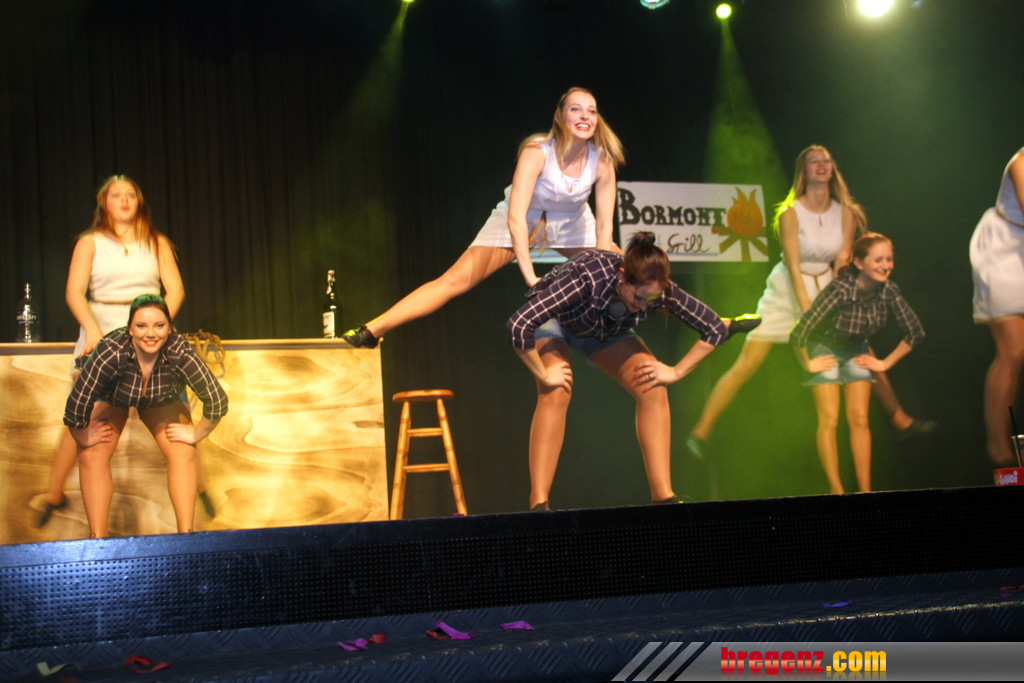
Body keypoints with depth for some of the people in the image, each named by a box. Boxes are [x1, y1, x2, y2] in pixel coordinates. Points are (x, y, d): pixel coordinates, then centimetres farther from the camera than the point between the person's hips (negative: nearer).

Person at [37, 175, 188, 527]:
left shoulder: (157, 243, 9)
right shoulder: (90, 243, 6)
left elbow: (175, 289, 2)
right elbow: (74, 292, -4)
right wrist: (92, 330, -20)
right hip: (100, 331, -1)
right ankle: (54, 495, 5)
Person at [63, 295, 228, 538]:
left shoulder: (180, 352, -38)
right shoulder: (111, 351, -42)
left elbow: (217, 401, -33)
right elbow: (76, 407, -36)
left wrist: (195, 434, -23)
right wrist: (85, 439, -22)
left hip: (162, 402, 1)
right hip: (111, 400, -1)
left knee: (183, 454, -14)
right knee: (92, 457, -14)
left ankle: (186, 534, -7)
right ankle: (97, 537, -7)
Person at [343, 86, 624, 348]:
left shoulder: (602, 159, -22)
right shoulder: (537, 152, -32)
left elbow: (604, 225, -16)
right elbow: (515, 217, -38)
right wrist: (530, 277, -43)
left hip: (572, 223, 4)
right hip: (521, 220, -4)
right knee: (456, 280, -18)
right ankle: (371, 332, -21)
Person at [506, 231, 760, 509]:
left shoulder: (660, 291, -30)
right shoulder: (588, 278, -44)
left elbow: (714, 329, -17)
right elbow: (518, 325, -48)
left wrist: (676, 372, -18)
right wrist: (543, 374, -36)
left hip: (606, 329, 4)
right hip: (554, 320, -4)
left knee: (654, 390, -13)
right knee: (556, 393, -29)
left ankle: (663, 496, -7)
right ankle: (538, 503, -25)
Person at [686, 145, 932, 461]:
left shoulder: (845, 213, -2)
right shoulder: (790, 213, -15)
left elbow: (843, 263, 3)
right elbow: (794, 268, -19)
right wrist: (808, 316, -24)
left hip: (826, 290, 4)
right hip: (787, 292, -4)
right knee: (747, 364, -13)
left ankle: (902, 422, 24)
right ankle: (701, 432, -8)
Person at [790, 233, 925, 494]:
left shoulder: (889, 291, -21)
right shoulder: (840, 289, -35)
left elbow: (914, 332, -5)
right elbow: (799, 333, -33)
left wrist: (886, 363, -2)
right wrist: (807, 365, -19)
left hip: (856, 350, 4)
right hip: (825, 348, -4)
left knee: (860, 420, -1)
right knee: (829, 420, -9)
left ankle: (865, 490, 2)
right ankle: (837, 490, -5)